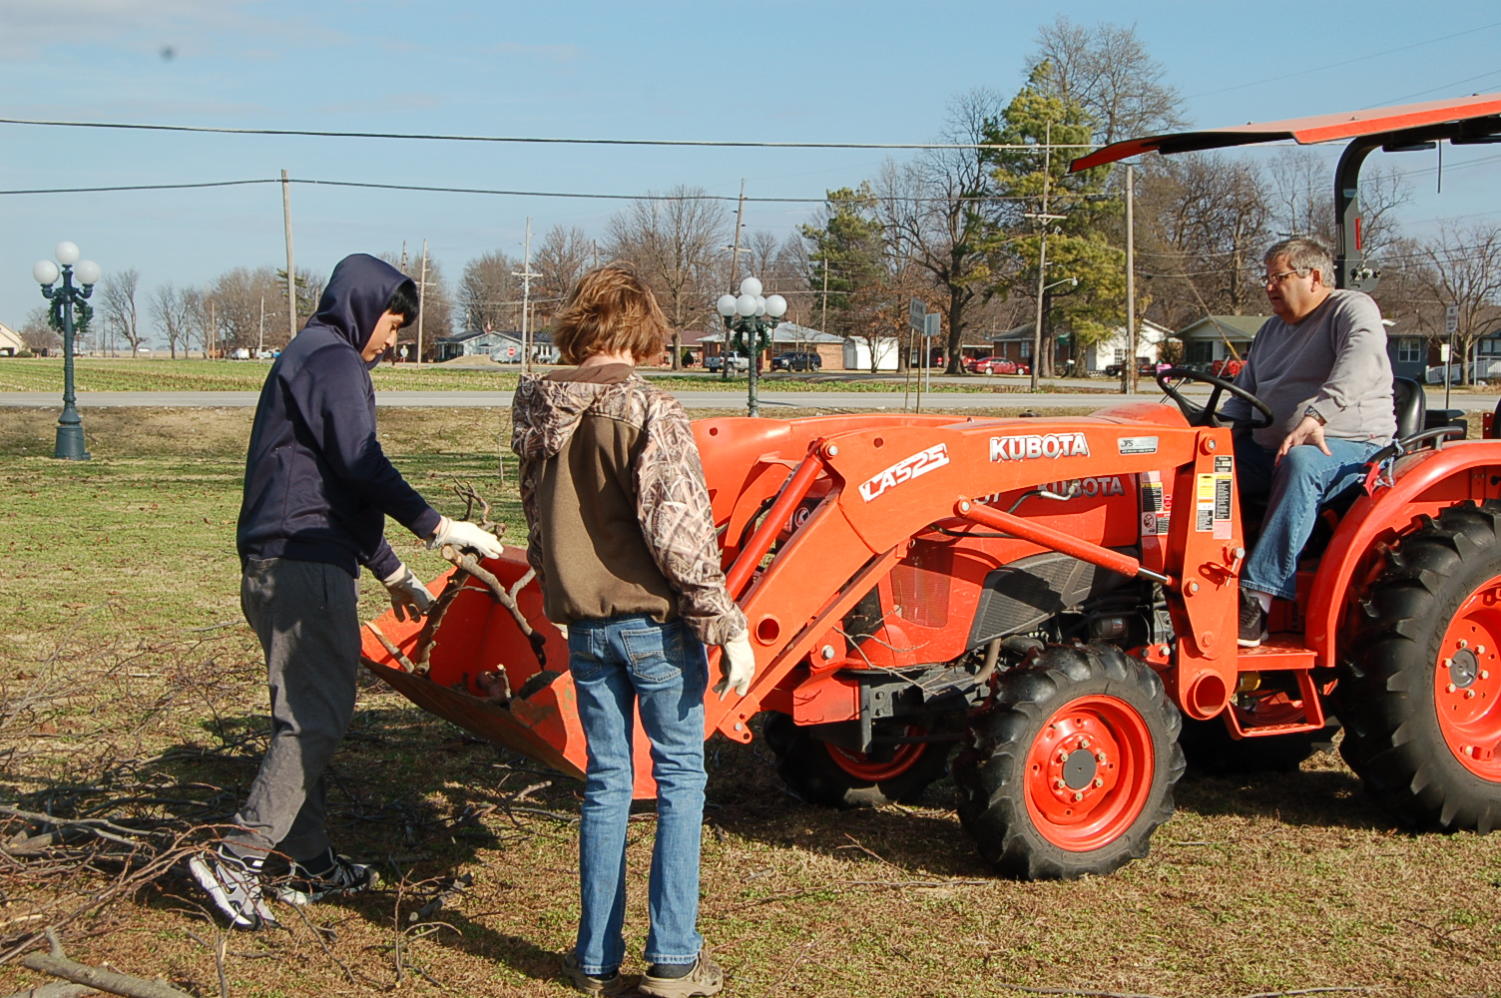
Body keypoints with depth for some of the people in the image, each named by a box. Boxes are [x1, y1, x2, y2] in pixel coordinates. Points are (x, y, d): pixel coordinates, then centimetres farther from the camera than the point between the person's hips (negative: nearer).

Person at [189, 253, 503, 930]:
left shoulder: (310, 360, 25)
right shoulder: (332, 361, -7)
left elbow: (341, 485, 29)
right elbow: (360, 466, -19)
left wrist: (392, 574, 31)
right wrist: (436, 527, -16)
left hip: (277, 566, 11)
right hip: (305, 566, -11)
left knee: (305, 715, 13)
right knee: (315, 717, -9)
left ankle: (308, 864, 19)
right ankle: (237, 859, -10)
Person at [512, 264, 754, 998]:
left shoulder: (541, 420, 5)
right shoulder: (648, 413, -16)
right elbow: (679, 531, -20)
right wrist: (726, 626, -14)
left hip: (585, 625, 6)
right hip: (655, 620, -6)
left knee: (606, 782, 14)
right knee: (679, 776, 7)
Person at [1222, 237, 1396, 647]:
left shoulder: (1352, 310, -2)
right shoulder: (1272, 330, 22)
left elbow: (1361, 362, -24)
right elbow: (1245, 396, 27)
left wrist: (1316, 416, -39)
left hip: (1349, 448, -8)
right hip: (1271, 451, 8)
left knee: (1300, 464, -40)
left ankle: (1257, 600, -48)